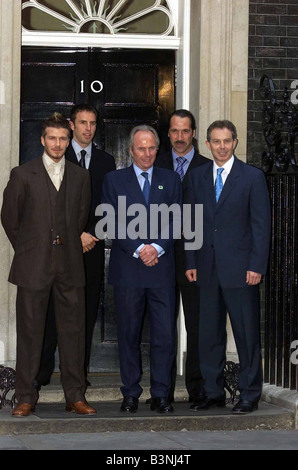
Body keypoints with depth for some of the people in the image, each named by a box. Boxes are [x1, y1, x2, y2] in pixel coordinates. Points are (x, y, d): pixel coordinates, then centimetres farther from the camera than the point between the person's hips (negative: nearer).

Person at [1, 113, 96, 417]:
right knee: (29, 331, 1)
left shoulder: (80, 176, 10)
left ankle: (75, 396, 9)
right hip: (33, 265, -2)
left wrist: (68, 245, 13)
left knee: (73, 329, 3)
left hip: (70, 265, 2)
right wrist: (26, 250, 9)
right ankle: (26, 397, 7)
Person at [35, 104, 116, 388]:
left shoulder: (106, 161, 14)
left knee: (87, 311, 2)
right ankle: (42, 371, 1)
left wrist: (92, 235, -4)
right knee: (54, 310, -5)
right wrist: (76, 235, -9)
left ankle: (79, 372, 8)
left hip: (92, 247, 3)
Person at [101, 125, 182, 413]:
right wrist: (138, 249, -11)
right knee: (129, 335, 3)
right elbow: (114, 222, 0)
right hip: (127, 268, -1)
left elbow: (175, 220, 5)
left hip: (162, 268, 1)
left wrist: (157, 247, -11)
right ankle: (131, 394, 11)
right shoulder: (114, 180, 8)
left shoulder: (171, 180, 13)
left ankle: (160, 395, 6)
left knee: (165, 334, -2)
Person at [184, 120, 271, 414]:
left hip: (240, 268, -4)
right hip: (207, 267, 4)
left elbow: (261, 224, -2)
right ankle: (213, 392, 17)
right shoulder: (197, 177, 11)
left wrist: (256, 266, -9)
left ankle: (249, 394, 9)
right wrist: (191, 262, 5)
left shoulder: (252, 177, 0)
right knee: (209, 334, 8)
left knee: (247, 333, 0)